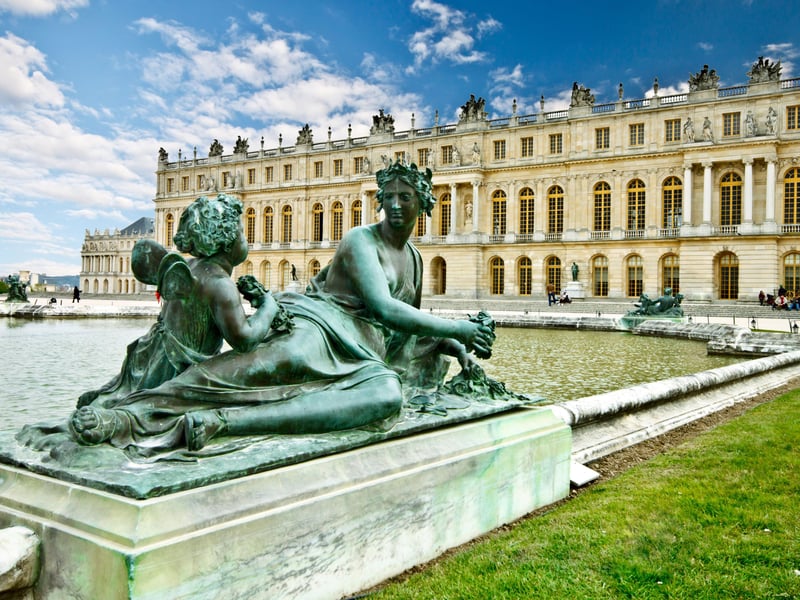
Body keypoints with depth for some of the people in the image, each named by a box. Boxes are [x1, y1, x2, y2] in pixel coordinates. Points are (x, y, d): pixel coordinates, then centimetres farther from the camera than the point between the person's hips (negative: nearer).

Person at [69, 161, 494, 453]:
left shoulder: (414, 258, 25)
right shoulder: (361, 240, 1)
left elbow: (412, 323, 34)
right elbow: (384, 307, -13)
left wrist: (455, 347, 17)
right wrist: (458, 329, -8)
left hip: (364, 352, 5)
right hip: (319, 325, -5)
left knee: (388, 393, -36)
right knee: (281, 361, -44)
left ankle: (219, 421, -47)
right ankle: (126, 414, -50)